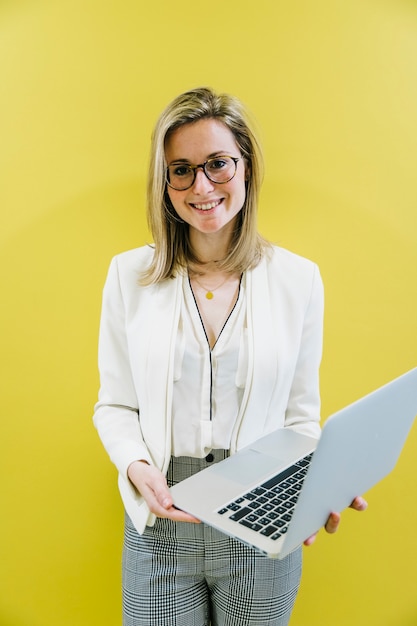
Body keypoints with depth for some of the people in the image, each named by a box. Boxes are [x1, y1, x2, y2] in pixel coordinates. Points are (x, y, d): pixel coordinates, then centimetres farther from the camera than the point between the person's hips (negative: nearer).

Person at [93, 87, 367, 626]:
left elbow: (300, 415, 1)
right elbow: (115, 405, 0)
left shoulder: (299, 278, -5)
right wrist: (138, 467, -17)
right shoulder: (129, 274, -4)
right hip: (158, 530, 0)